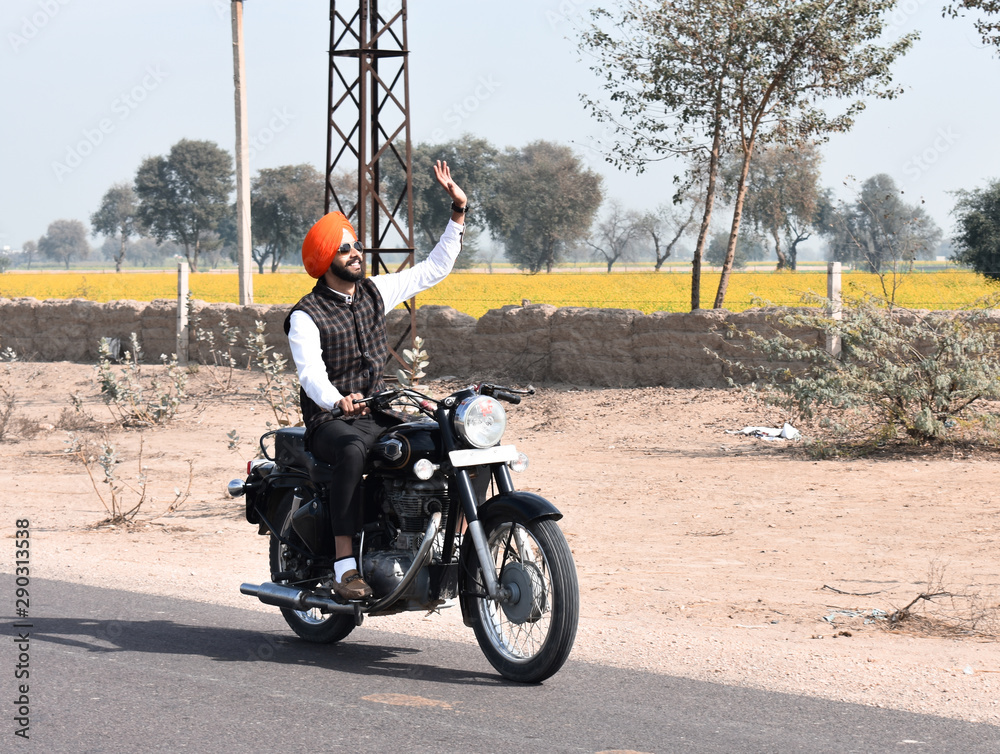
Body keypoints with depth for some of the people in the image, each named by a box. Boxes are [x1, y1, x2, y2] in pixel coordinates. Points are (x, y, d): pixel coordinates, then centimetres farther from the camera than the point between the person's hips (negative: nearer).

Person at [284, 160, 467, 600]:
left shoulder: (376, 292, 11)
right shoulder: (306, 316, -7)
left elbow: (434, 269, 17)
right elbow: (311, 373, -22)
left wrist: (458, 212, 10)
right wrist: (338, 400, -44)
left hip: (378, 416, 6)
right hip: (329, 421, -6)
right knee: (354, 451, -42)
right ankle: (344, 565, -44)